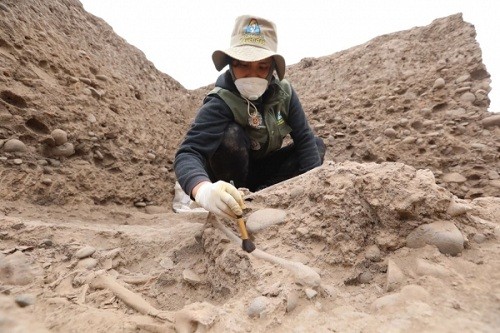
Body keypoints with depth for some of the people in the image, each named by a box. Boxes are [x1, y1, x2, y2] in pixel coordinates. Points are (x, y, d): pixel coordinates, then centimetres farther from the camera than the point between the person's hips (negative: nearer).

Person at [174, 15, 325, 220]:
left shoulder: (283, 92, -14)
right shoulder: (220, 103, -29)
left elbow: (304, 138, -13)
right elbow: (188, 152, -41)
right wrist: (203, 189, -64)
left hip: (264, 169, 5)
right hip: (231, 174, -5)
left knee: (317, 145, -8)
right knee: (232, 135, -33)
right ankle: (229, 204, -13)